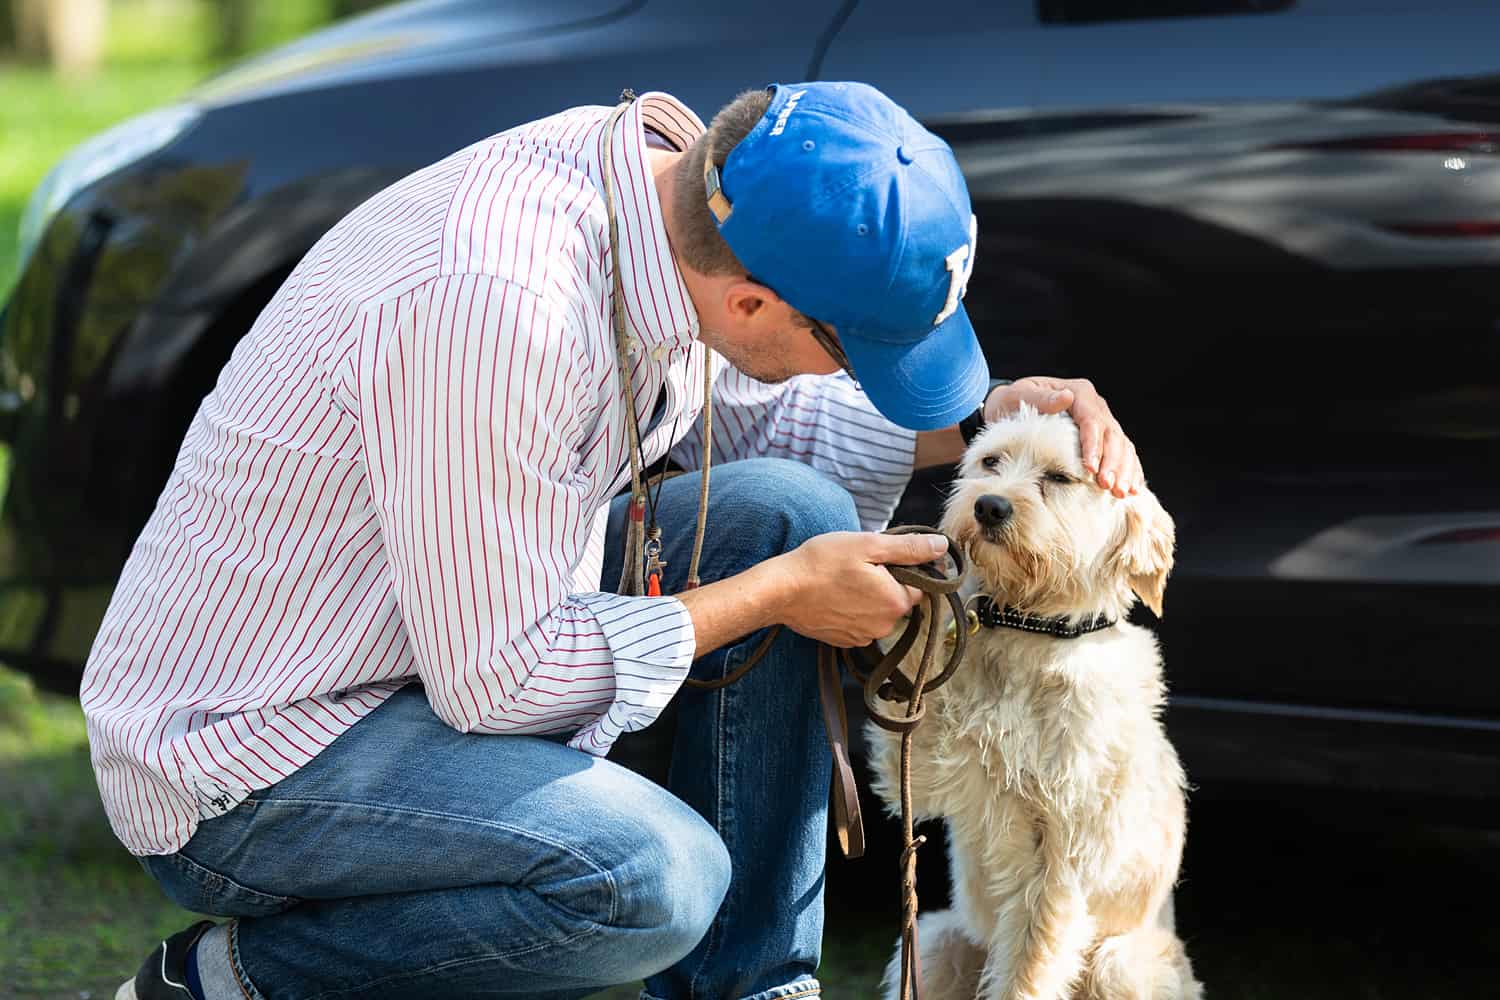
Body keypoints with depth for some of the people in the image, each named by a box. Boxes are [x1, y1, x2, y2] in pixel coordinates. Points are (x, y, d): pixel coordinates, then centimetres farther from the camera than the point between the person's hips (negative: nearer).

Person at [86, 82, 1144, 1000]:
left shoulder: (665, 168, -6)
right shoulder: (496, 307, -34)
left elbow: (746, 417, 15)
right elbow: (496, 681, -25)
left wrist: (979, 420, 1)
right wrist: (783, 594, -16)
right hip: (243, 758, -9)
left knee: (786, 511, 0)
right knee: (656, 875, -30)